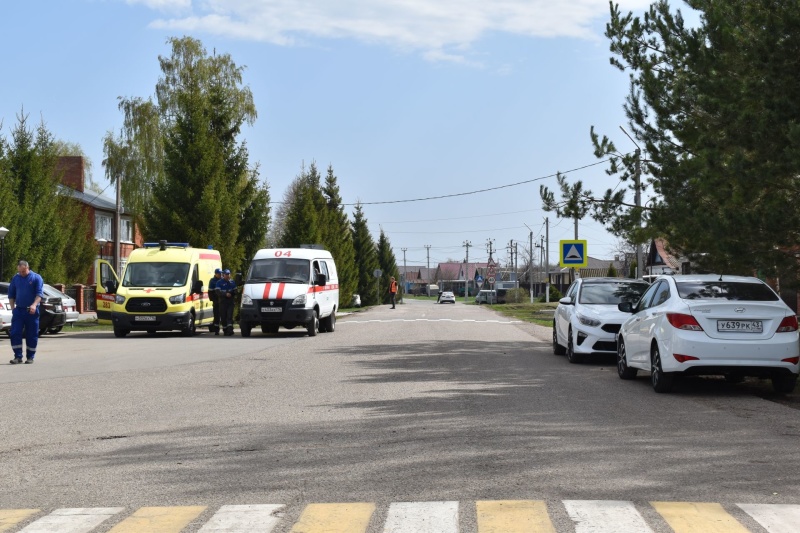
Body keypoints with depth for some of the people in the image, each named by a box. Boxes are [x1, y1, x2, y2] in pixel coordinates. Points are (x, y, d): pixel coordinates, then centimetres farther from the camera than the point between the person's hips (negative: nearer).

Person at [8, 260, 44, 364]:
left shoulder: (36, 278, -2)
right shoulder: (15, 278, 10)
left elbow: (39, 294, -10)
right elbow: (11, 295, 17)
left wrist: (34, 305, -25)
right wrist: (12, 308, 8)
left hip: (32, 311, -3)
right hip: (19, 310, 3)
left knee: (32, 335, 2)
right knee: (15, 333, -7)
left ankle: (30, 357, 12)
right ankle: (18, 356, -3)